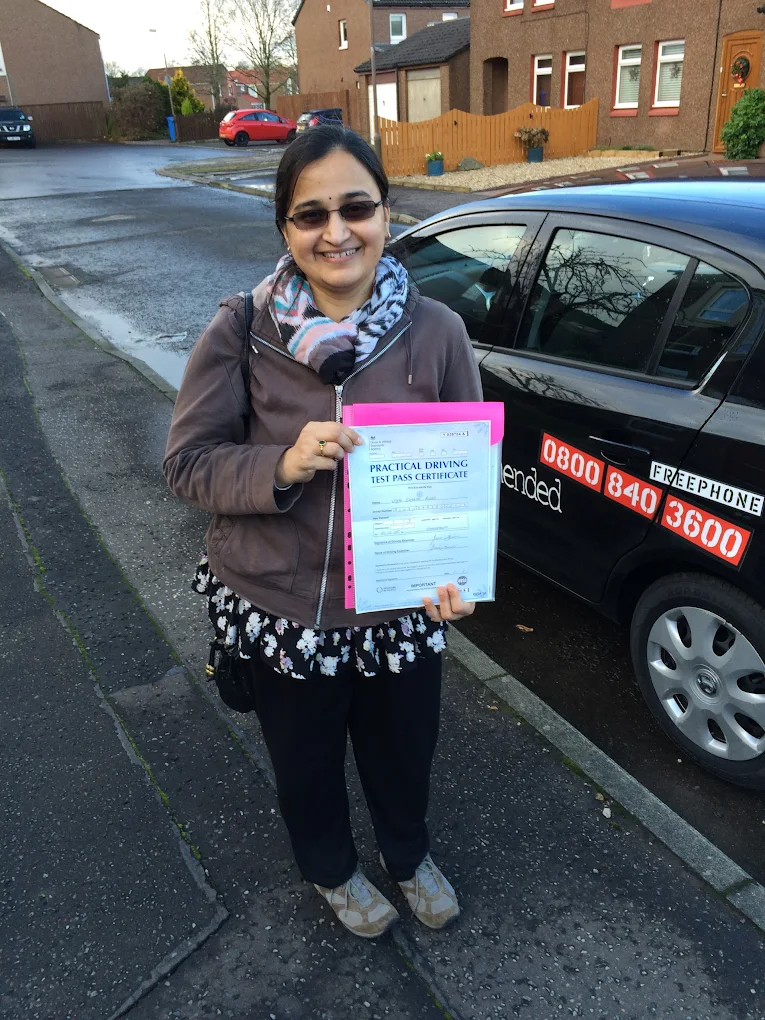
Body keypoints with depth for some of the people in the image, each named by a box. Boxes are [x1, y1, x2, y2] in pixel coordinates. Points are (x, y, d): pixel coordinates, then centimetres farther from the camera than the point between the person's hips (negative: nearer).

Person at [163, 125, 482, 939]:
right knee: (307, 764, 24)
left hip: (402, 609, 2)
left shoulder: (435, 332, -10)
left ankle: (408, 857, 62)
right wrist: (279, 467, -28)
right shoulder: (241, 332, -14)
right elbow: (187, 461, -9)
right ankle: (332, 871, 59)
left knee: (403, 752, 26)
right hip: (282, 611, -1)